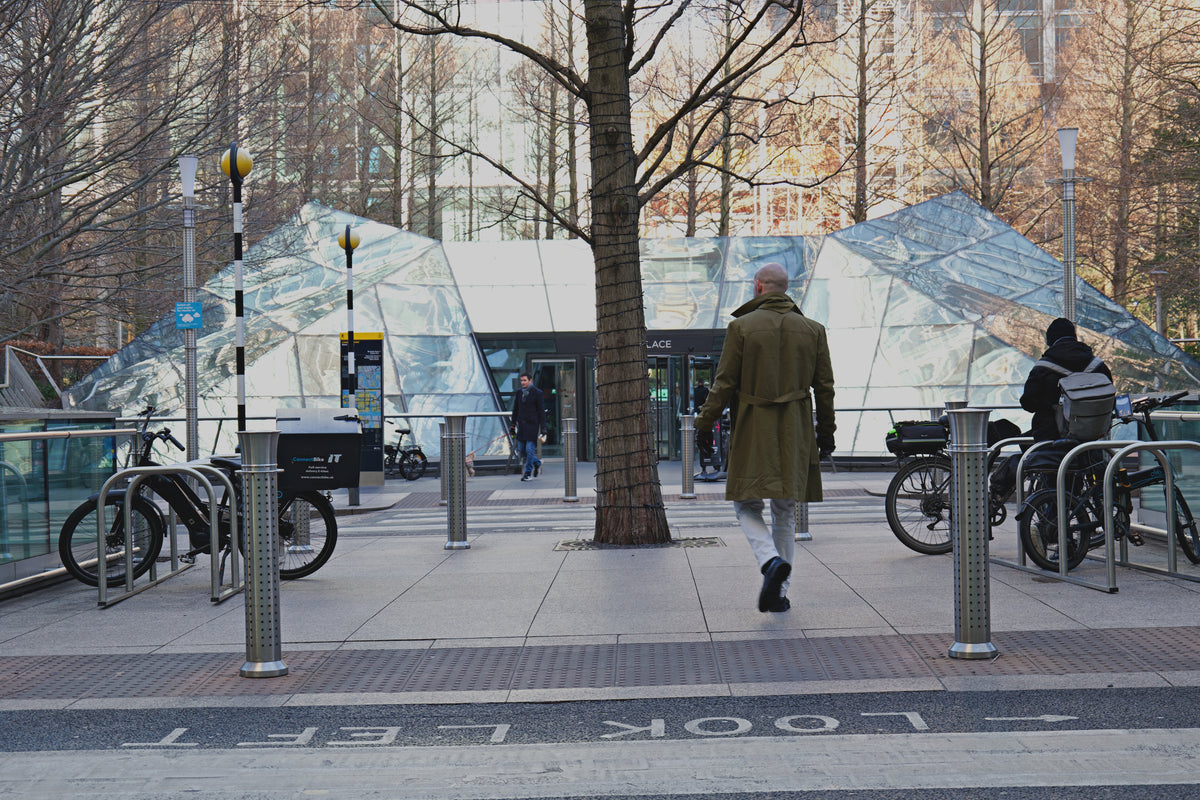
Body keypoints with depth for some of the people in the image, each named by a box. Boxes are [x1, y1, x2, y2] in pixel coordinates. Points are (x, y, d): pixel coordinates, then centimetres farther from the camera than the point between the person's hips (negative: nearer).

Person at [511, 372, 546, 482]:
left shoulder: (537, 393, -4)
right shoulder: (519, 392, 10)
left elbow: (541, 411, -4)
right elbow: (515, 409, 17)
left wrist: (543, 427, -9)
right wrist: (513, 424, 13)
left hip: (532, 424, -5)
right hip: (521, 425, 5)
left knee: (529, 449, -7)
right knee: (521, 450, 5)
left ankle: (528, 473, 2)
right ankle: (537, 463, 28)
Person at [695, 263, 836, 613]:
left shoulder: (741, 327, -5)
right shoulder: (813, 330, 5)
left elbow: (723, 384, -6)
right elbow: (824, 388, 8)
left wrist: (704, 423, 4)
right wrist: (826, 434, 17)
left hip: (752, 431, -3)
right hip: (795, 434, 3)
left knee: (746, 506, 6)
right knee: (785, 512, 12)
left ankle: (771, 561, -21)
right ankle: (778, 592, 12)